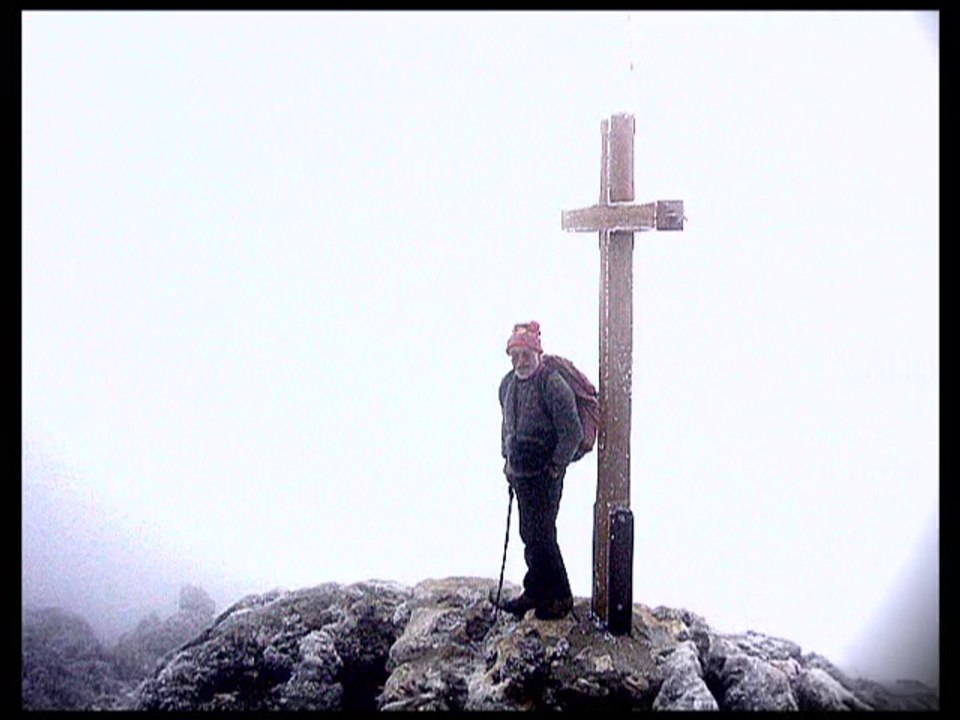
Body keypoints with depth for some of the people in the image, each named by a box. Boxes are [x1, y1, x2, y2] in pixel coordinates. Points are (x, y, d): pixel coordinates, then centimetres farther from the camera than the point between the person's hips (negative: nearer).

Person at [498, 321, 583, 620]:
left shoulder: (553, 385, -18)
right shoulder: (508, 384, 7)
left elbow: (572, 432, -16)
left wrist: (555, 467, -14)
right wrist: (507, 457, 17)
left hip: (545, 474, -7)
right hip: (519, 472, 7)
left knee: (541, 535, -5)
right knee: (528, 534, 15)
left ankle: (560, 598, 11)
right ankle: (536, 592, 28)